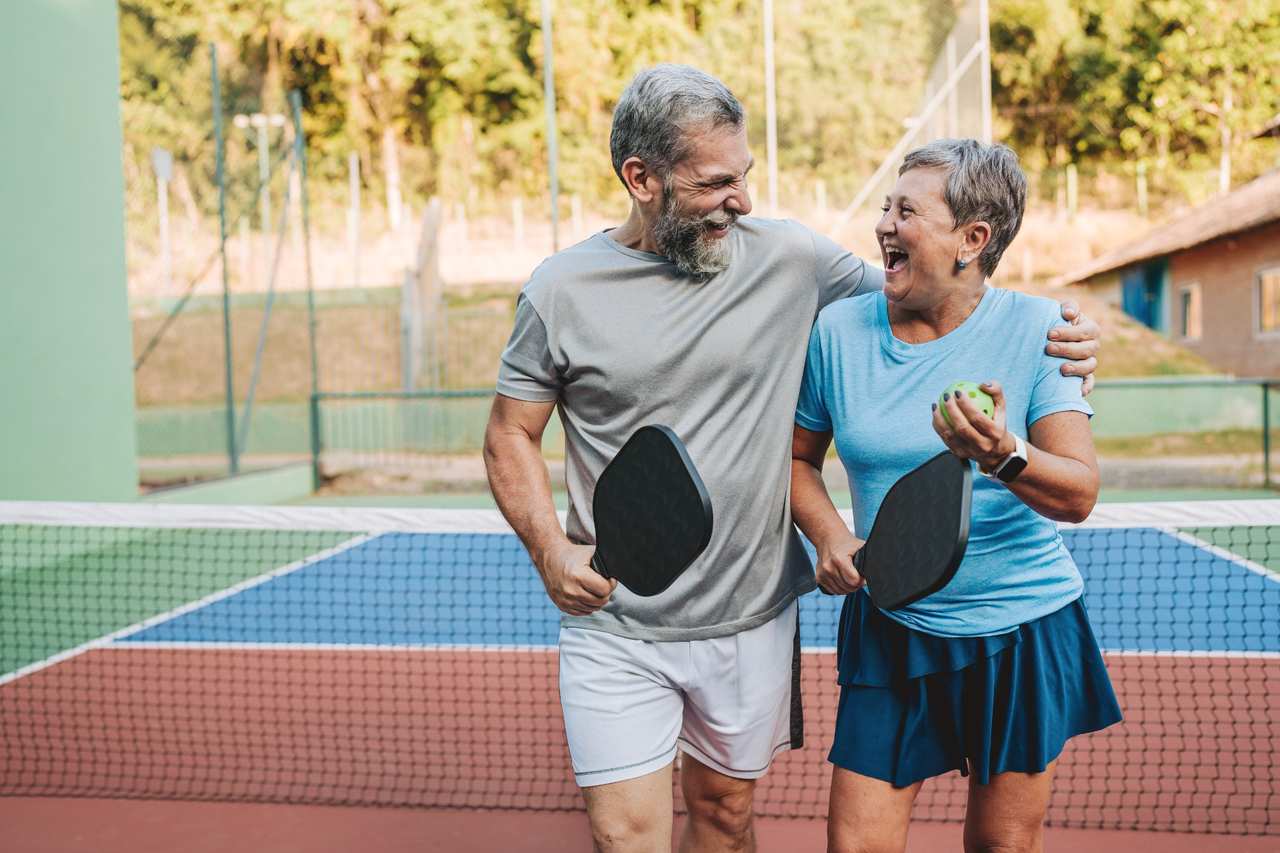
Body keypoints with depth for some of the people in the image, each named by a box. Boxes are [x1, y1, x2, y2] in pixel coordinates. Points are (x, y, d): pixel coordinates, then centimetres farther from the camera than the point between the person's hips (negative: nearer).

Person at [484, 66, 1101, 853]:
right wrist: (552, 552, -13)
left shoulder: (789, 258, -4)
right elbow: (512, 434, 3)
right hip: (615, 629, -2)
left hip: (753, 618, 2)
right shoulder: (562, 291, -6)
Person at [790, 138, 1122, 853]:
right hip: (889, 629, 2)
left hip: (1023, 632, -1)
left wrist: (1002, 455, -36)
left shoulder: (1036, 328, -10)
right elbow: (800, 455, 10)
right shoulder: (838, 329, -3)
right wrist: (830, 534, -9)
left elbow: (1079, 496, -16)